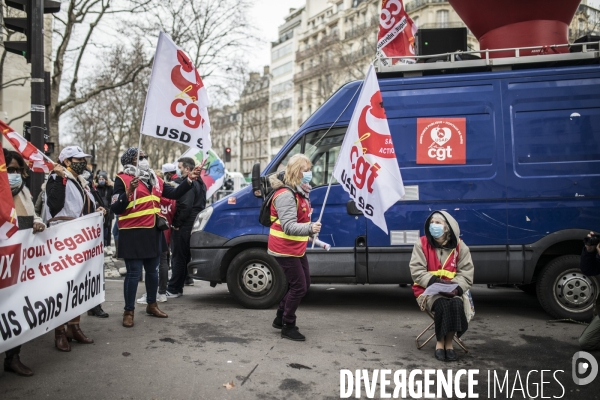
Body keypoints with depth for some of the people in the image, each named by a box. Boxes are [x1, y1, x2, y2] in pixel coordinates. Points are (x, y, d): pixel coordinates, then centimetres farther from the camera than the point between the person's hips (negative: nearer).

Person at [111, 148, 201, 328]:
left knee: (152, 271, 16)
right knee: (134, 273, -4)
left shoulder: (154, 180, 14)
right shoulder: (123, 179, -6)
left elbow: (174, 194, 10)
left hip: (153, 232, 7)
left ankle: (152, 304, 32)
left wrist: (189, 180, -1)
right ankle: (129, 311, 7)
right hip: (133, 233, -6)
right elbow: (116, 209, -13)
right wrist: (129, 192, -26)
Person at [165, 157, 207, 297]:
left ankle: (173, 289, 1)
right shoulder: (199, 183, 17)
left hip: (184, 227, -10)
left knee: (179, 258, -5)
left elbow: (185, 206, -23)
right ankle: (177, 287, 22)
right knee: (185, 257, 14)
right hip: (194, 225, 10)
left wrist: (177, 223, -15)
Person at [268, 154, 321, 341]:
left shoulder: (300, 192, 9)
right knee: (299, 287, -5)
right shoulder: (286, 195, -23)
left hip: (297, 248, 10)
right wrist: (310, 229, -47)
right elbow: (289, 226, -34)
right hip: (285, 249, -10)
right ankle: (288, 327, 11)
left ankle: (280, 318, 31)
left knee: (304, 284, 17)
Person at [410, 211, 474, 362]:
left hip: (451, 291, 2)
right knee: (442, 305, -32)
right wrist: (434, 282, -23)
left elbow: (466, 273, -2)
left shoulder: (459, 246, 0)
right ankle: (440, 342, -11)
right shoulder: (422, 243, -4)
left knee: (457, 304, -31)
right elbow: (416, 271, -8)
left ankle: (449, 343, -13)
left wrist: (456, 288, -20)